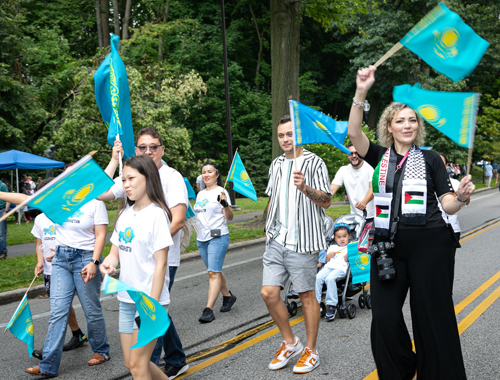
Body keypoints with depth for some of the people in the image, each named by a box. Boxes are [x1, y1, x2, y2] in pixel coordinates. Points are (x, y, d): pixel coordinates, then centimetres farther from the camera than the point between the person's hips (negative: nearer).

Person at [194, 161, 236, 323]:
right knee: (214, 271, 15)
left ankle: (208, 309, -16)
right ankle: (227, 296, 34)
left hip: (218, 237, -7)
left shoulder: (221, 192, -5)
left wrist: (225, 203, -29)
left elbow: (229, 217, -12)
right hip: (202, 238, 8)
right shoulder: (200, 194, 15)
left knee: (213, 272, -14)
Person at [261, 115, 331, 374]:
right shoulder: (276, 164, 15)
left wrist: (304, 187, -24)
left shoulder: (314, 163, -4)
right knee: (268, 292, 1)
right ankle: (290, 343, 20)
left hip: (302, 241, -6)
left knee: (307, 295, 3)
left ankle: (310, 351, 18)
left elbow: (326, 202, -9)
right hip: (276, 241, 6)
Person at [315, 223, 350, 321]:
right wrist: (328, 256, 8)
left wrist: (348, 253, -13)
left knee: (330, 279, -35)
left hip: (340, 268, -4)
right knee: (318, 277, -27)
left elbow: (347, 260, 3)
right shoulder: (332, 247, 31)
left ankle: (331, 305, -31)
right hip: (328, 267, 5)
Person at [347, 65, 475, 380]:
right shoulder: (380, 156, 8)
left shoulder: (430, 159, 4)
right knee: (384, 317, 1)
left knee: (432, 317, 2)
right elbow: (354, 132, -9)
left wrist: (461, 197, -21)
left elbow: (448, 206, 2)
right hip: (388, 245, 2)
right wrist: (361, 92, -21)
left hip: (429, 246, -2)